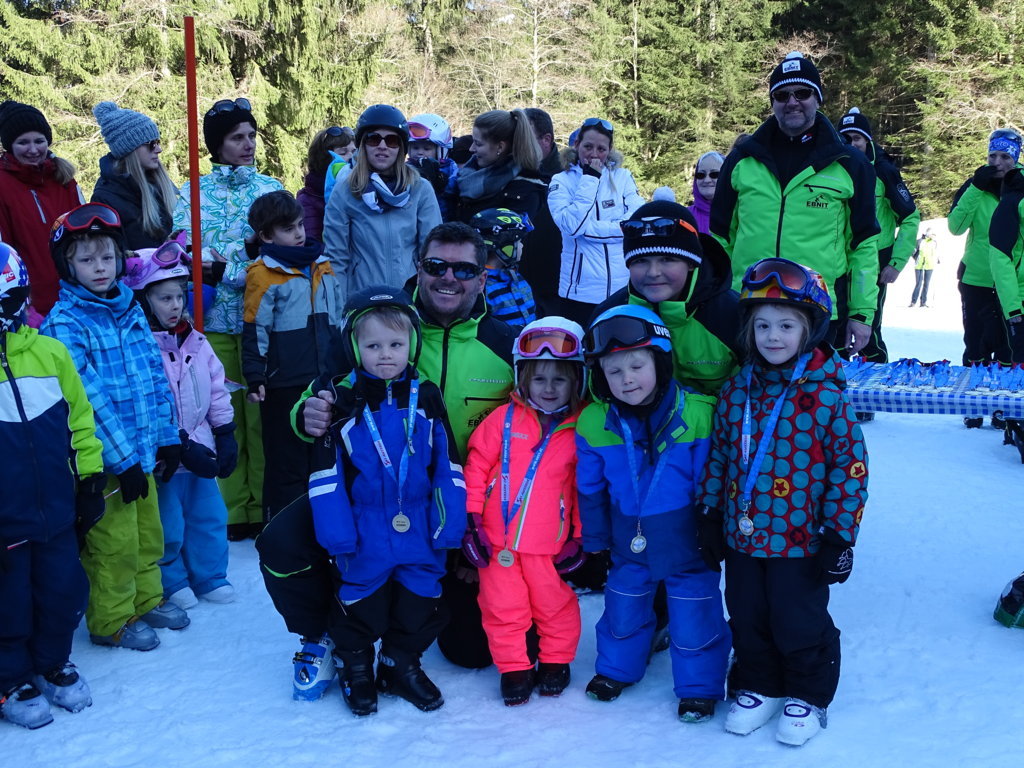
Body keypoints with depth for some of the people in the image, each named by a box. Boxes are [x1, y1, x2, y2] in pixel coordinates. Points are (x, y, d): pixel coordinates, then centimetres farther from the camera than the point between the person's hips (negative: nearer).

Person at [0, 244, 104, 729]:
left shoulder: (49, 353, -1)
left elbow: (79, 418, 8)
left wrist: (90, 478, 9)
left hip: (58, 512, 4)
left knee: (64, 596, 16)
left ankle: (53, 665, 39)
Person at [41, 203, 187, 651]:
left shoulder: (130, 308, 6)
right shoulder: (65, 322, -14)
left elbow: (155, 376, 9)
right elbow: (88, 397, -19)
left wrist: (166, 436, 7)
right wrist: (123, 458, -20)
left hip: (142, 450, 7)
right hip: (104, 458, -6)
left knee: (148, 534, 19)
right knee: (115, 542, 5)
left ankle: (146, 600, 38)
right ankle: (111, 621, 23)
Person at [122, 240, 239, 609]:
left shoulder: (194, 341, 4)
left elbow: (217, 388, 10)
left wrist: (225, 436, 5)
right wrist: (182, 447, -20)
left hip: (202, 450, 6)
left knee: (210, 516, 17)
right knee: (168, 527, 8)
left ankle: (210, 577, 33)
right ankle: (172, 582, 28)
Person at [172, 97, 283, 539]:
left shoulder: (271, 188, 10)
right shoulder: (194, 192, 8)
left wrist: (223, 261, -12)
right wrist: (247, 249, -16)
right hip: (213, 318, 0)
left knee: (261, 411, 1)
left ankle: (263, 507, 11)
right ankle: (231, 510, 12)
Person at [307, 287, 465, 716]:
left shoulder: (426, 399, -1)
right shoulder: (343, 402, -7)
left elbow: (448, 468, 1)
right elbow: (326, 474, -6)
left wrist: (448, 526, -3)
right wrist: (337, 534, -10)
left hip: (419, 534, 2)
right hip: (365, 537, -2)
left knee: (419, 601, 13)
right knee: (361, 600, 11)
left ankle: (401, 664, 34)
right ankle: (355, 666, 33)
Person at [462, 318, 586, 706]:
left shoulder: (581, 430, -2)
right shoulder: (504, 419, -3)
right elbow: (477, 464, 1)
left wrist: (580, 536, 4)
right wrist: (471, 518, -2)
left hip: (549, 543, 0)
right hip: (496, 537, 1)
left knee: (554, 604, 11)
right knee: (502, 606, 9)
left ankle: (555, 661, 33)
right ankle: (514, 667, 25)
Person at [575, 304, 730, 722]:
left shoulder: (698, 415, -20)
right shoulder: (594, 424, -10)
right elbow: (590, 491, 3)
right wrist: (594, 544, 7)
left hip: (687, 542, -3)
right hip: (628, 543, 3)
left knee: (694, 617, 7)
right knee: (623, 608, 19)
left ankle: (699, 686, 27)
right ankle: (616, 669, 42)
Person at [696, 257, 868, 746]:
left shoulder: (826, 395, -13)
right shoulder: (736, 391, 1)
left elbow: (850, 467, -10)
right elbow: (718, 456, 10)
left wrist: (839, 536, -11)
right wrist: (711, 516, 8)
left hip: (800, 540, -4)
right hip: (742, 536, 5)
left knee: (799, 624, 9)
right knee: (747, 619, 17)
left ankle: (807, 696, 32)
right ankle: (758, 687, 38)